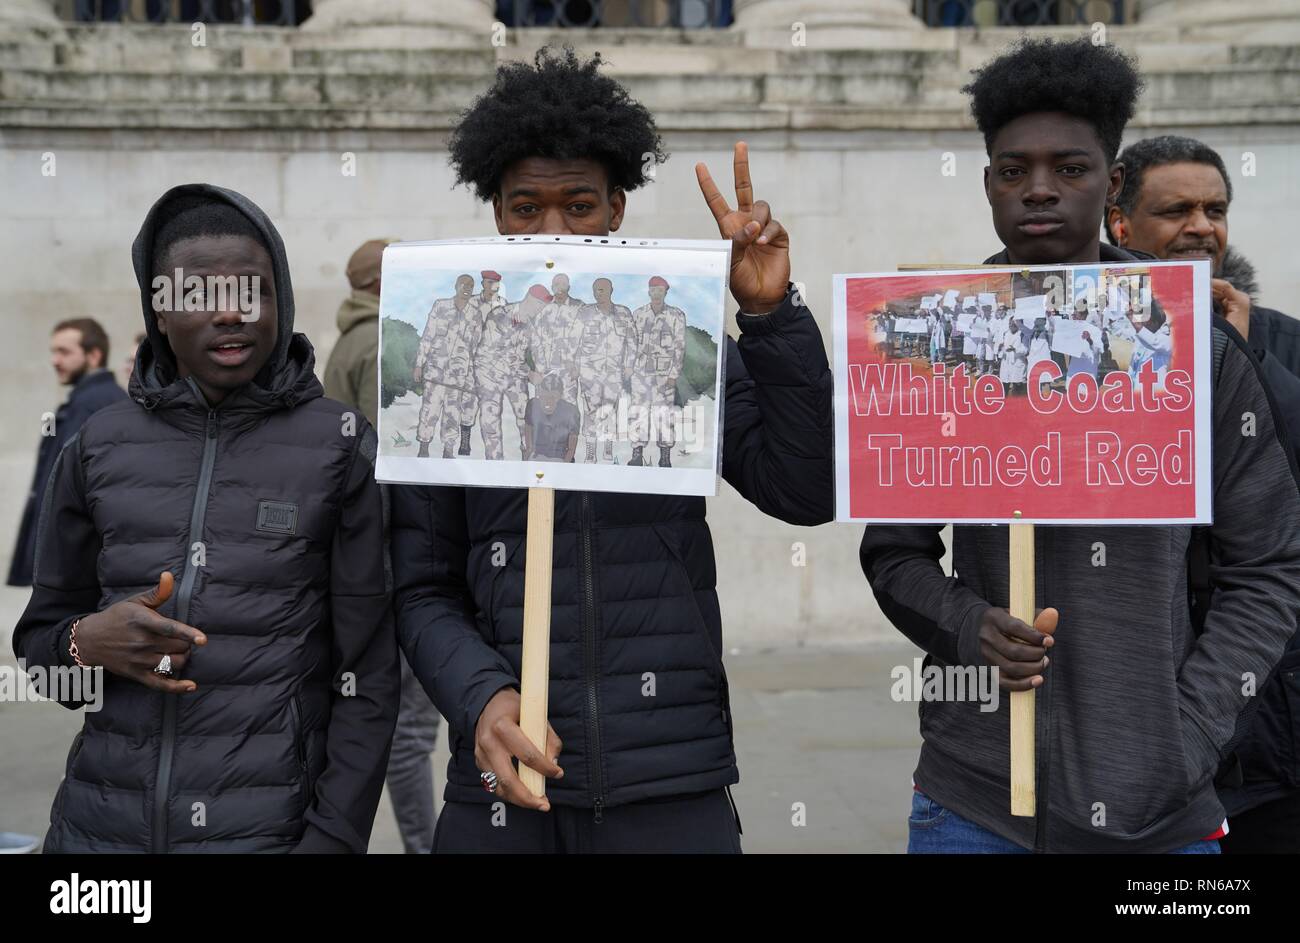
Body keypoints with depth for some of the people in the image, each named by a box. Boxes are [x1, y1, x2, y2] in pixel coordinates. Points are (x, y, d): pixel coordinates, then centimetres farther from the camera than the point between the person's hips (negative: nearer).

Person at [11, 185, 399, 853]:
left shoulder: (340, 447, -5)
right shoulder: (100, 447, 3)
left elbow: (367, 674, -4)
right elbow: (38, 639, 11)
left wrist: (334, 836, -10)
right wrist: (87, 642, -11)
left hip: (269, 826, -2)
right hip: (100, 822, 3)